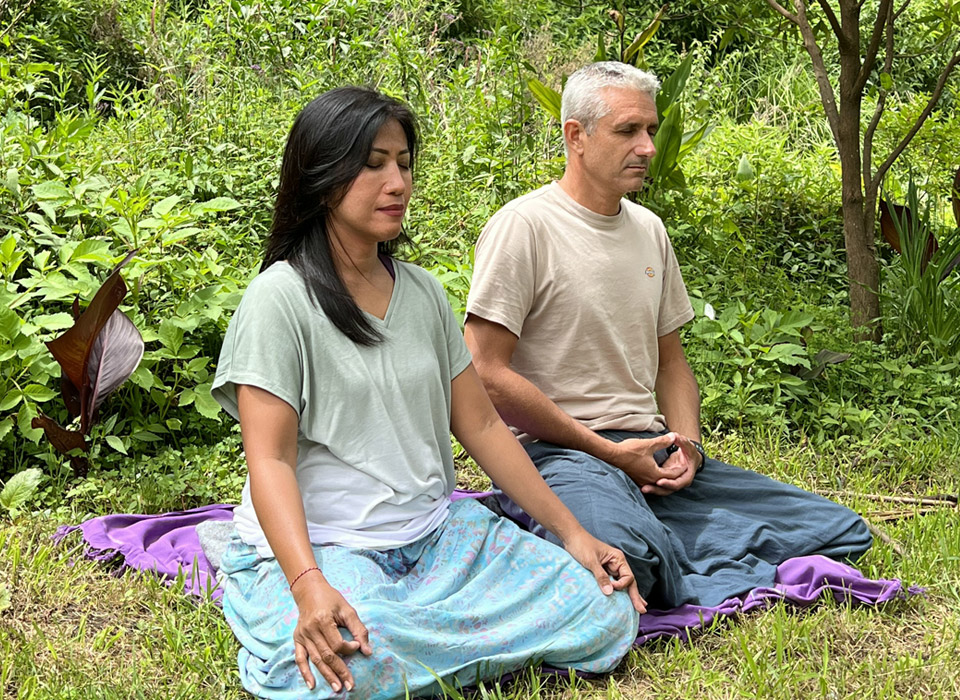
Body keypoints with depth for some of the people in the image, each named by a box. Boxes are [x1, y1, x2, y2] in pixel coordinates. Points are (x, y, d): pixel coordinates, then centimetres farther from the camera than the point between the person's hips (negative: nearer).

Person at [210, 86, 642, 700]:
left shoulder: (423, 292, 12)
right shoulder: (281, 298, -8)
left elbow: (481, 425, 13)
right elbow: (269, 459, -15)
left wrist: (572, 532, 6)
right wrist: (309, 585, -31)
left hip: (436, 533, 6)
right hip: (320, 544, -6)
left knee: (606, 615, -12)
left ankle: (400, 632, -1)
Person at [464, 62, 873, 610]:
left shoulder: (649, 230, 16)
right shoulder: (523, 226, -7)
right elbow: (486, 374, -13)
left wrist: (686, 445, 2)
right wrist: (609, 452, -12)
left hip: (651, 452, 7)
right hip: (558, 454, -7)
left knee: (841, 532, -4)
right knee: (621, 552, -41)